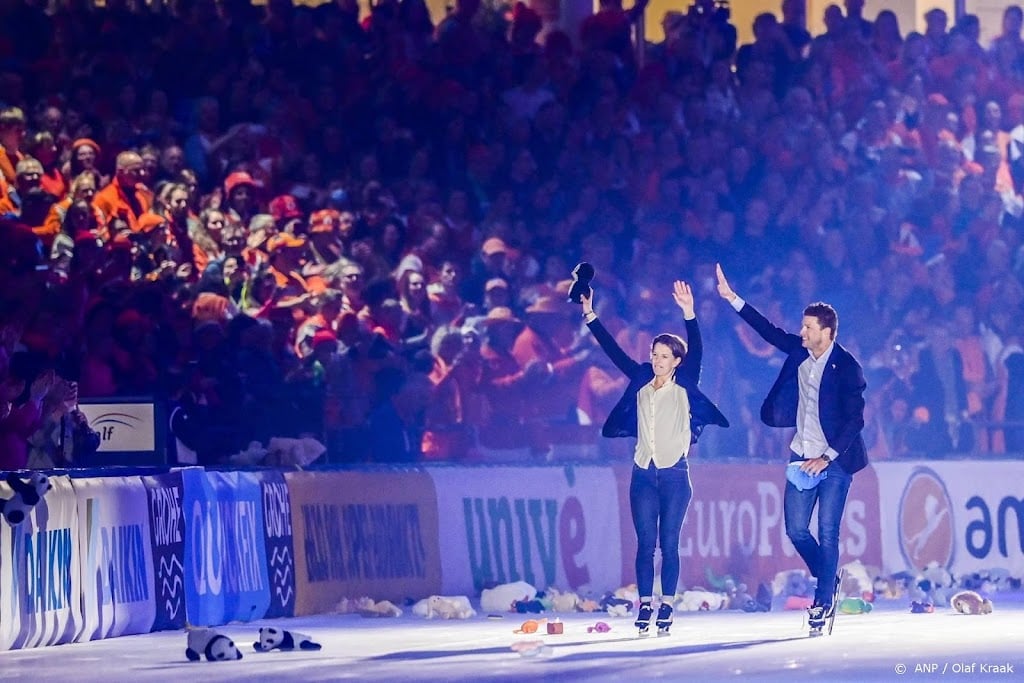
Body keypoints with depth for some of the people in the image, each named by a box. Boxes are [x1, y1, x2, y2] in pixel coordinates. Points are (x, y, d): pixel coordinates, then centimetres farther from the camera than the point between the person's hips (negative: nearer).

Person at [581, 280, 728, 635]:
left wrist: (689, 315, -26)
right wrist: (590, 317, 7)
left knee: (669, 544, -1)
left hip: (675, 475, -3)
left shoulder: (684, 386, 1)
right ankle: (645, 606, 1)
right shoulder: (641, 383, 10)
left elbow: (696, 352, -13)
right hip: (643, 474, 3)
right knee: (645, 543, -1)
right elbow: (614, 351, 11)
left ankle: (666, 608, 3)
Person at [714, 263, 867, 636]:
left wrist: (827, 456, -19)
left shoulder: (846, 367, -14)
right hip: (802, 457, 6)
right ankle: (828, 583, 26)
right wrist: (732, 298, 10)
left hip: (834, 461, -6)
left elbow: (855, 419, -16)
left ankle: (823, 603, 2)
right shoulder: (799, 352, 4)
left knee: (827, 533, -5)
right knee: (796, 530, 4)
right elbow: (768, 330, 14)